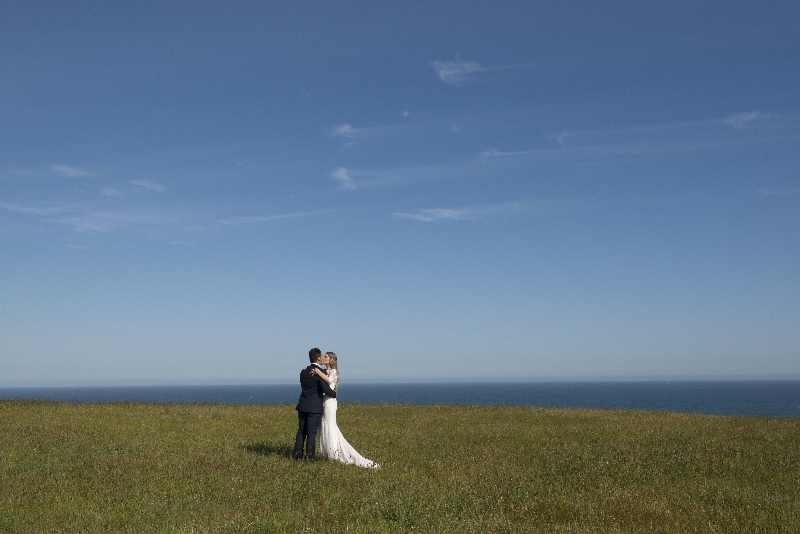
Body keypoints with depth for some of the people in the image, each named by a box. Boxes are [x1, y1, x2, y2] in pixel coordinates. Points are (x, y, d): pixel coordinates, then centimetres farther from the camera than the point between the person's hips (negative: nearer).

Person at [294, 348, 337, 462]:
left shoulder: (304, 371, 9)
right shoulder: (320, 372, -12)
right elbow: (326, 389, -18)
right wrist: (335, 394, 2)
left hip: (302, 406, 6)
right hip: (315, 407, -6)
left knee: (301, 431, 12)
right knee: (311, 433, 0)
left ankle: (298, 455, 11)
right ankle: (309, 457, 3)